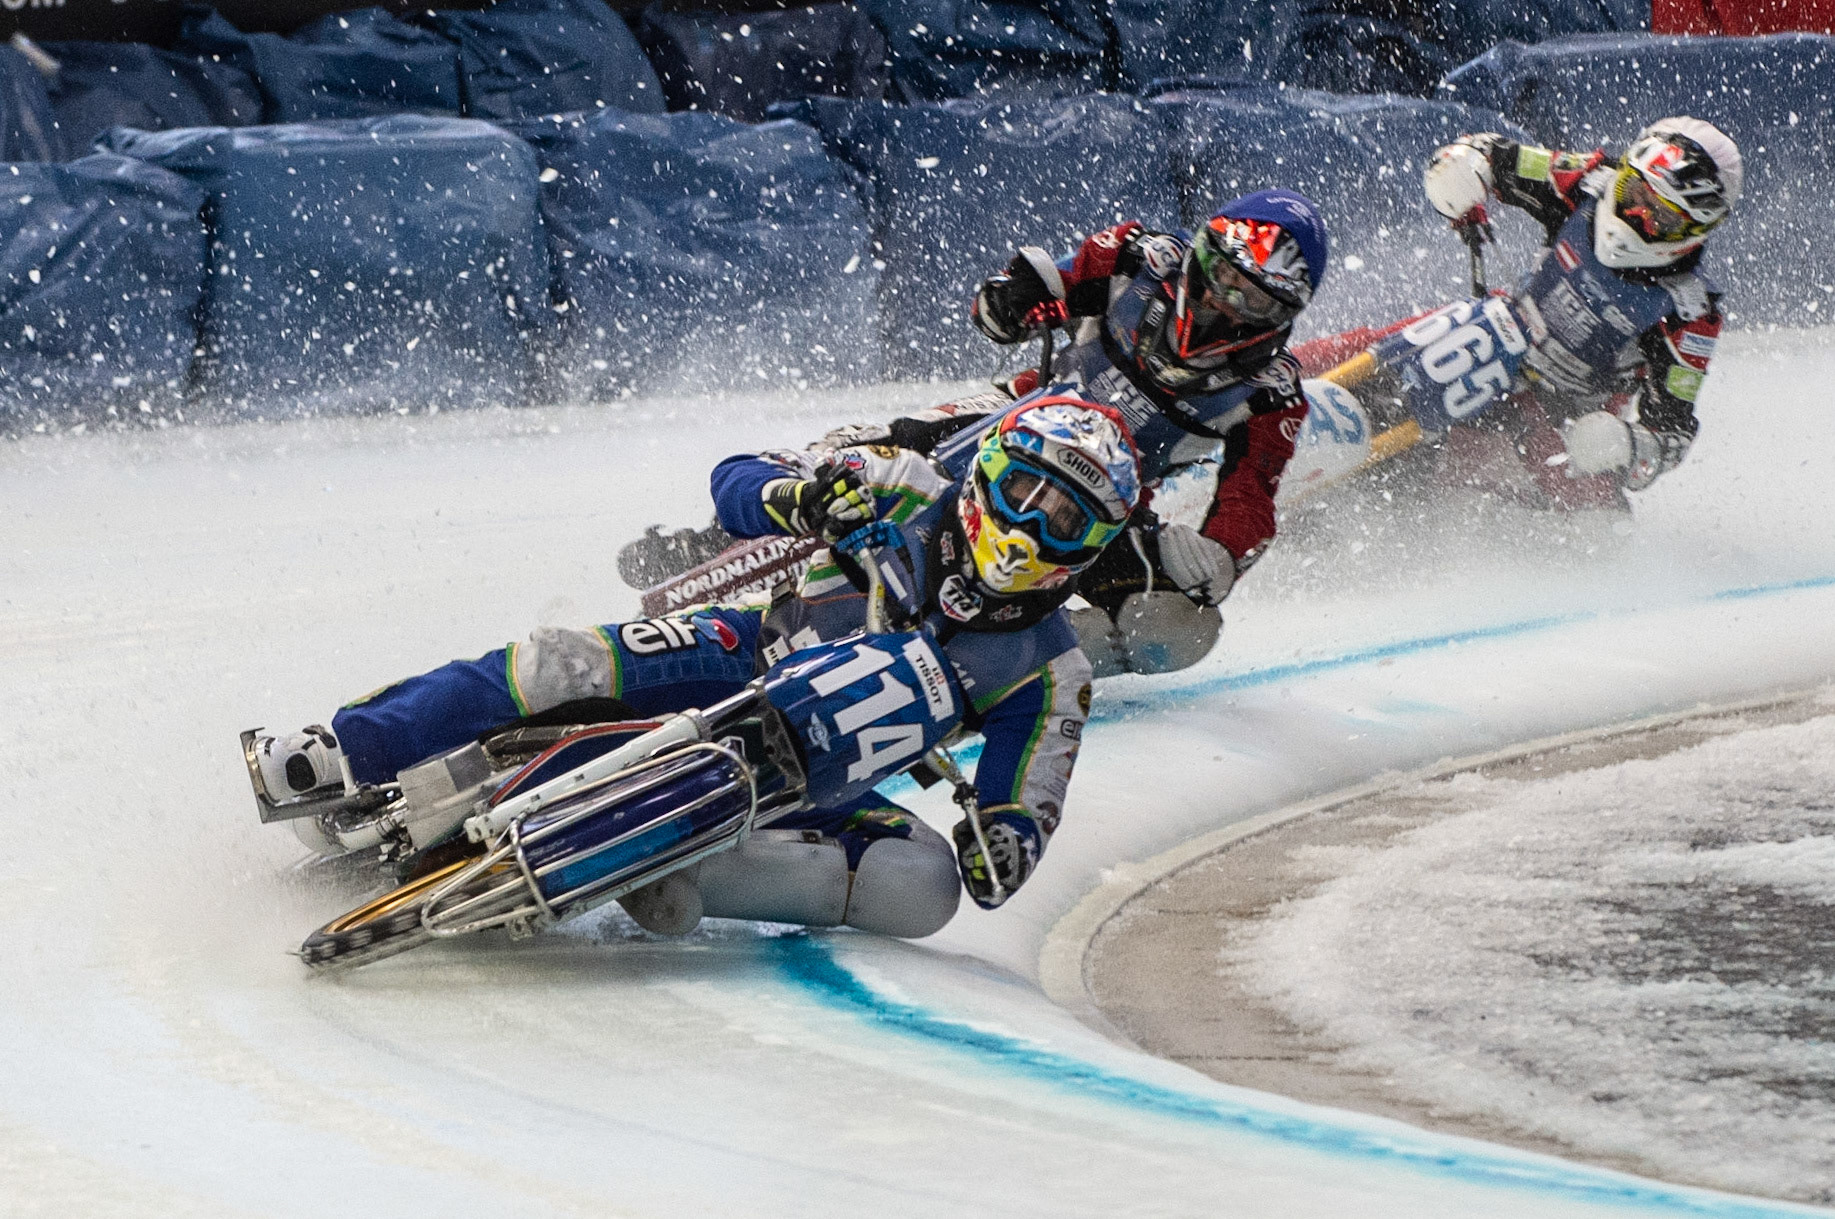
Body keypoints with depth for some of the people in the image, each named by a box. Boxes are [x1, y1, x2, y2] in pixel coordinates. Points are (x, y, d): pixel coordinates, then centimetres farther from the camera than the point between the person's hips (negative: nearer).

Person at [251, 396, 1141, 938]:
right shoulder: (910, 493, -4)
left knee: (922, 888, -30)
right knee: (564, 666, -27)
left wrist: (1010, 839, -29)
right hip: (749, 662, 0)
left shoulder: (1047, 670, -4)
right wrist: (797, 497, -26)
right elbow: (734, 479, -2)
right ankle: (341, 757, -18)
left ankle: (685, 878, -35)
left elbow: (1028, 800, -4)